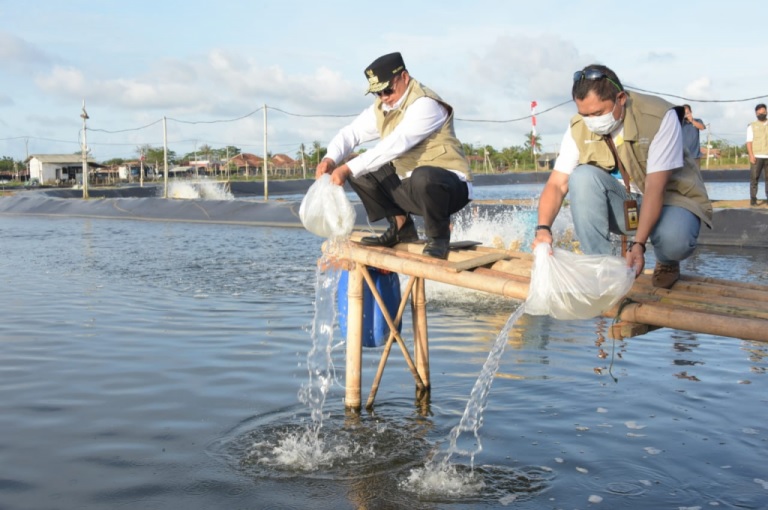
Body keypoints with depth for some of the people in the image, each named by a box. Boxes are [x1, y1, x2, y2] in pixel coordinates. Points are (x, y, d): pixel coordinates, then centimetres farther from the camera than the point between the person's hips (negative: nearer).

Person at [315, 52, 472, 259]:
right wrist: (331, 159, -15)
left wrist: (348, 169, -31)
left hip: (451, 188, -8)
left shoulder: (425, 104, -19)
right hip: (410, 188, 8)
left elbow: (395, 145, -29)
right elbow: (351, 133, 7)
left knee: (423, 176, -40)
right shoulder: (382, 108, 6)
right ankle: (401, 227, 8)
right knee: (361, 172, 3)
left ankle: (439, 236, -13)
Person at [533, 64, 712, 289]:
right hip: (621, 205, 3)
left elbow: (655, 187, -30)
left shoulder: (660, 117, -25)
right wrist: (543, 228, -36)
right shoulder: (578, 128, -14)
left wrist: (638, 244, -40)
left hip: (669, 197, -3)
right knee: (582, 176, -26)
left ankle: (667, 262, 3)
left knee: (674, 240, -37)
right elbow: (557, 184, -17)